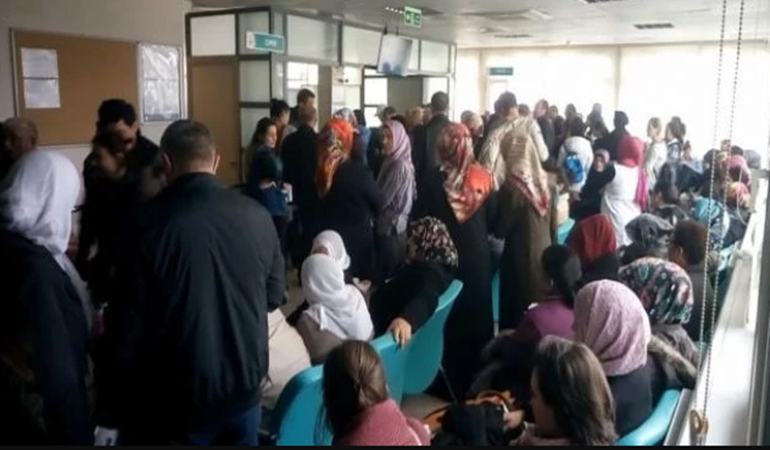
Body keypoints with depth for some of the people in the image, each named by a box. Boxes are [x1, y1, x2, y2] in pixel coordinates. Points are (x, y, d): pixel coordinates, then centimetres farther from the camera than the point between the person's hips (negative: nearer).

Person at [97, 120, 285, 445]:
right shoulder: (256, 216, -7)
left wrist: (112, 409, 1)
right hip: (245, 385, 3)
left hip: (182, 395, -3)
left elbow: (128, 324, -11)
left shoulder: (150, 223, -16)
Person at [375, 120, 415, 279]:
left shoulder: (401, 166, -18)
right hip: (388, 226, 9)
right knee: (388, 273, 13)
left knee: (390, 276, 0)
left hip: (391, 228, -8)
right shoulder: (392, 161, 10)